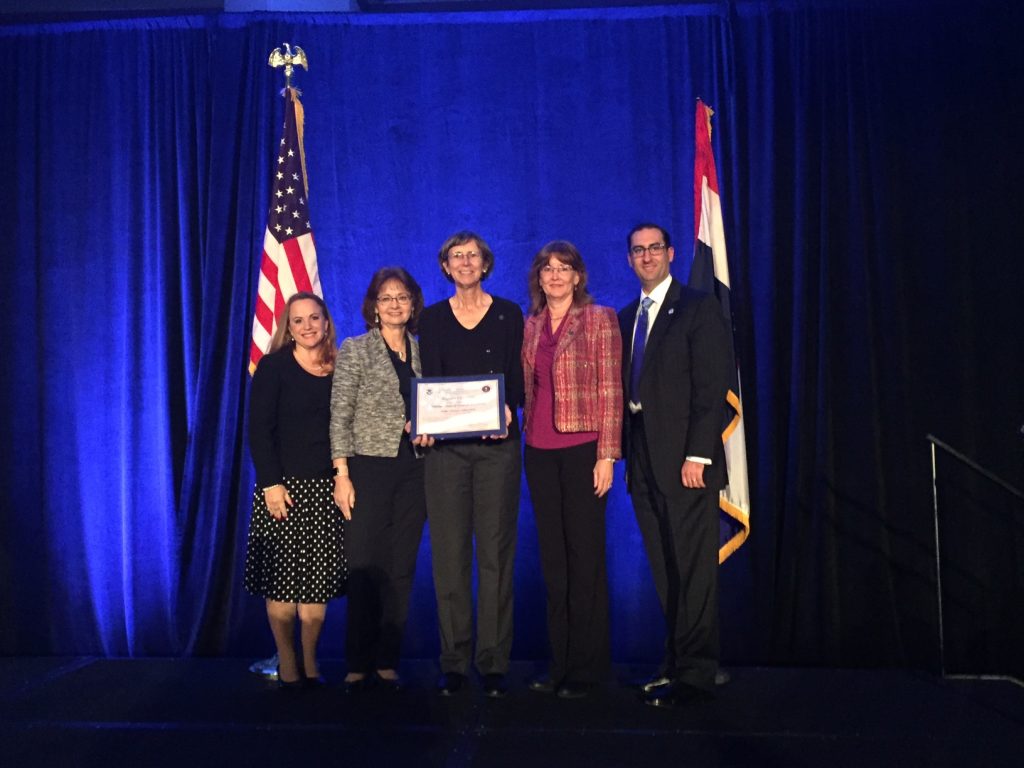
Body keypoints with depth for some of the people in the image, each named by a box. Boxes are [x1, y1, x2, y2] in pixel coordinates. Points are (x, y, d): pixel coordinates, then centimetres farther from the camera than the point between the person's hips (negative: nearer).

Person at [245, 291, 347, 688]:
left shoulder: (339, 370, 10)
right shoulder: (274, 366, -1)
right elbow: (259, 430, -6)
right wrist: (270, 483, -14)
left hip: (326, 488, 3)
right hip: (284, 485, -3)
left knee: (318, 579, 4)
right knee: (282, 573, 0)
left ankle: (310, 661, 16)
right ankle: (287, 662, 13)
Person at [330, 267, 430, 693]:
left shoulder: (423, 352, 12)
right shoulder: (354, 350, 1)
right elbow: (340, 416, -4)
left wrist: (429, 431, 0)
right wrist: (342, 474, -10)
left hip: (413, 471, 4)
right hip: (369, 468, -3)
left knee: (401, 570, 6)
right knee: (364, 567, -2)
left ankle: (387, 661, 15)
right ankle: (358, 664, 8)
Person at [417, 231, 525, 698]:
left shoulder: (509, 314, 9)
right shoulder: (431, 319, 11)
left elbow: (517, 378, 3)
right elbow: (430, 381, 2)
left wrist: (506, 407, -18)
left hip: (498, 445, -1)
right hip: (447, 446, 1)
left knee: (496, 551, -1)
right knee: (449, 552, 0)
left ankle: (494, 663, 7)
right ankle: (453, 662, 10)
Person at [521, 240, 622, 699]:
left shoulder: (599, 319, -1)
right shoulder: (529, 327, 13)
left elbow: (610, 390, -6)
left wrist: (607, 455, -11)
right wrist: (520, 428, 3)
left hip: (583, 449, -5)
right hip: (539, 451, 5)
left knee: (585, 556, 0)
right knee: (553, 556, 10)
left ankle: (587, 664, 12)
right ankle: (559, 659, 20)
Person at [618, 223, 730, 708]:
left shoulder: (699, 308, -3)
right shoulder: (626, 318, 18)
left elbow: (712, 386, -11)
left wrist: (697, 455, -17)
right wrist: (626, 454, 10)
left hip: (685, 459, -7)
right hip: (643, 463, 7)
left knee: (694, 571, -1)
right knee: (665, 572, 12)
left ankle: (694, 674, 7)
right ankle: (676, 662, 22)